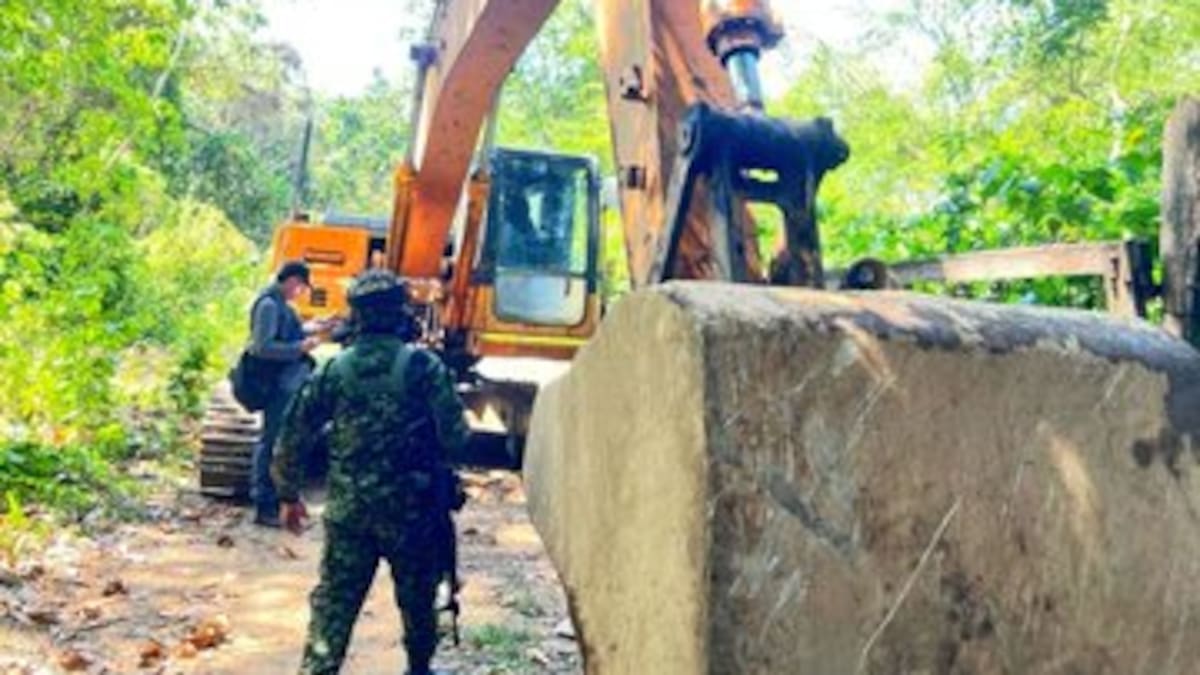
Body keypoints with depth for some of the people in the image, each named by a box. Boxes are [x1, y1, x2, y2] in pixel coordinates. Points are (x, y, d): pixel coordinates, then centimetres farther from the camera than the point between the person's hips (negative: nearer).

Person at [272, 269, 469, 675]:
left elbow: (293, 438, 3)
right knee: (417, 599, 19)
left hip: (347, 509, 2)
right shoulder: (423, 366, -10)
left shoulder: (333, 371, -1)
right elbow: (455, 436, -12)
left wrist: (289, 495, 15)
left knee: (334, 603, 7)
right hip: (411, 508, -1)